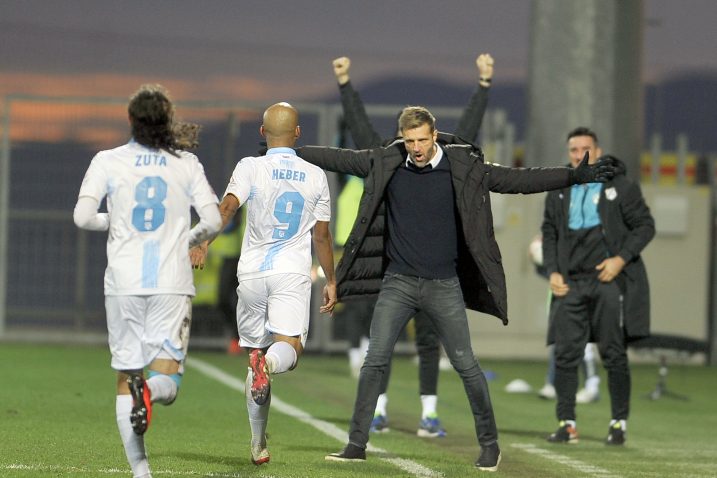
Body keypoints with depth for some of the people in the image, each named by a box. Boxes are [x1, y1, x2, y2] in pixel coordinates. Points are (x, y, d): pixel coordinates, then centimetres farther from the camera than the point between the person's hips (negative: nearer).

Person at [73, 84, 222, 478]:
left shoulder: (108, 161, 2)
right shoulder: (187, 164, 4)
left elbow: (82, 217, -7)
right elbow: (213, 221, -1)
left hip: (123, 283, 0)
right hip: (172, 283, 0)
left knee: (126, 375, 9)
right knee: (167, 380, 2)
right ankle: (151, 390, -35)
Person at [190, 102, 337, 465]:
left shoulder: (250, 167, 1)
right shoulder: (315, 176, 8)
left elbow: (228, 206, -17)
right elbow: (322, 235, 12)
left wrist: (203, 243, -26)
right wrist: (331, 281, 21)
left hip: (252, 272, 1)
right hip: (293, 274, -1)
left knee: (255, 352, 11)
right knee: (289, 348, -11)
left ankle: (258, 445, 12)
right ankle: (269, 362, -50)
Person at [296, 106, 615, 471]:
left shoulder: (464, 168, -5)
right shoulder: (386, 164, 0)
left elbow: (518, 180, -6)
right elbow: (339, 158, 7)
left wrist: (577, 176, -11)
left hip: (444, 286, -1)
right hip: (398, 282, 1)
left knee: (466, 366, 1)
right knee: (374, 362, -5)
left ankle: (489, 444, 15)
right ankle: (356, 444, 1)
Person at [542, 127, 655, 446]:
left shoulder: (621, 187, 1)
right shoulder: (558, 192, 13)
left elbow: (645, 226, 2)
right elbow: (549, 233, 18)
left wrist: (621, 259, -10)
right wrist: (553, 272, 4)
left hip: (609, 279, -4)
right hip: (571, 283, 4)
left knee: (614, 354, -1)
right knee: (565, 353, -2)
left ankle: (619, 423, 7)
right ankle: (566, 424, 4)